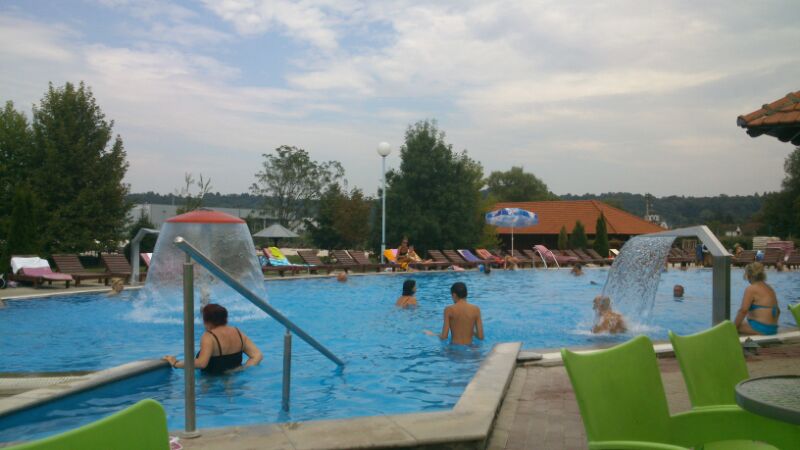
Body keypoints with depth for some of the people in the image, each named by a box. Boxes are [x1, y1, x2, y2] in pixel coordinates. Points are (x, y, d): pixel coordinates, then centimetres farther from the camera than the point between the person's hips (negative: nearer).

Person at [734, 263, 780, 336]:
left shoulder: (751, 289, -10)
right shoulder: (770, 288, 17)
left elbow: (743, 311, -17)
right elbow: (777, 311, 23)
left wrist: (734, 326, -9)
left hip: (760, 329, -9)